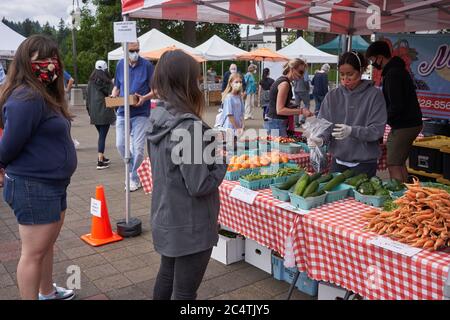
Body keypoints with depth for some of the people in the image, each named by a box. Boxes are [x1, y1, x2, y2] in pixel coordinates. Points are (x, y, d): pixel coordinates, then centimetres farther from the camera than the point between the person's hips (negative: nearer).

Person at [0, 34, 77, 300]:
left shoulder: (46, 95, 11)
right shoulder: (27, 98, -22)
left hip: (53, 184, 10)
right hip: (34, 187, -10)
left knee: (48, 243, 24)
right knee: (34, 252, 4)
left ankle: (47, 293, 41)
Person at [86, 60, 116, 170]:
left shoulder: (91, 82, 7)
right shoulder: (107, 82, -7)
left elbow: (88, 97, 11)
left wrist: (89, 110, 18)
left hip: (94, 112, 5)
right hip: (104, 112, -5)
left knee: (101, 135, 19)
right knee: (102, 136, -4)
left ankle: (101, 157, 25)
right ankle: (100, 161, -7)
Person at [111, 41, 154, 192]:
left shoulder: (147, 65, -5)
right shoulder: (120, 65, 7)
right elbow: (117, 86, 17)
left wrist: (144, 98, -20)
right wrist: (113, 96, -4)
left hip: (141, 113, -4)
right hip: (123, 111, 4)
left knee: (138, 147, -2)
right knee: (120, 145, 3)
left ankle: (135, 179, 12)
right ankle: (134, 170, 26)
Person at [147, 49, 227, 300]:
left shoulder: (158, 119, 0)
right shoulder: (189, 126, -25)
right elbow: (199, 186, -24)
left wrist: (210, 146, 6)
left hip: (166, 220, 8)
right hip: (190, 226, -8)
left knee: (167, 277, 25)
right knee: (185, 291, 7)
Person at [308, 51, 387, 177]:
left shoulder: (374, 95, -6)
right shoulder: (332, 96, 3)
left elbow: (377, 130, -12)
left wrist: (352, 131, -27)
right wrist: (320, 139, -21)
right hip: (338, 161, 3)